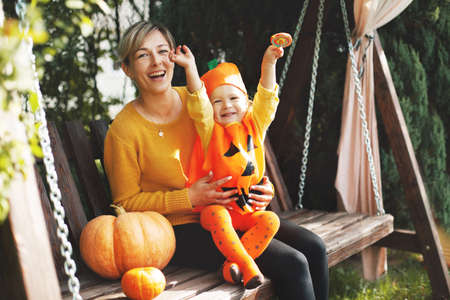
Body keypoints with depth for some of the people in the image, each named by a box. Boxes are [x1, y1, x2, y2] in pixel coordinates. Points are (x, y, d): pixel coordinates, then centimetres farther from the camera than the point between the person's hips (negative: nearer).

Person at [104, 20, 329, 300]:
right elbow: (126, 203, -8)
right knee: (292, 264, -18)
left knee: (314, 248, -7)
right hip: (181, 230, -6)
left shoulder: (195, 99, 2)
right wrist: (190, 198, -19)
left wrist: (262, 187, -6)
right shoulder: (123, 131, -13)